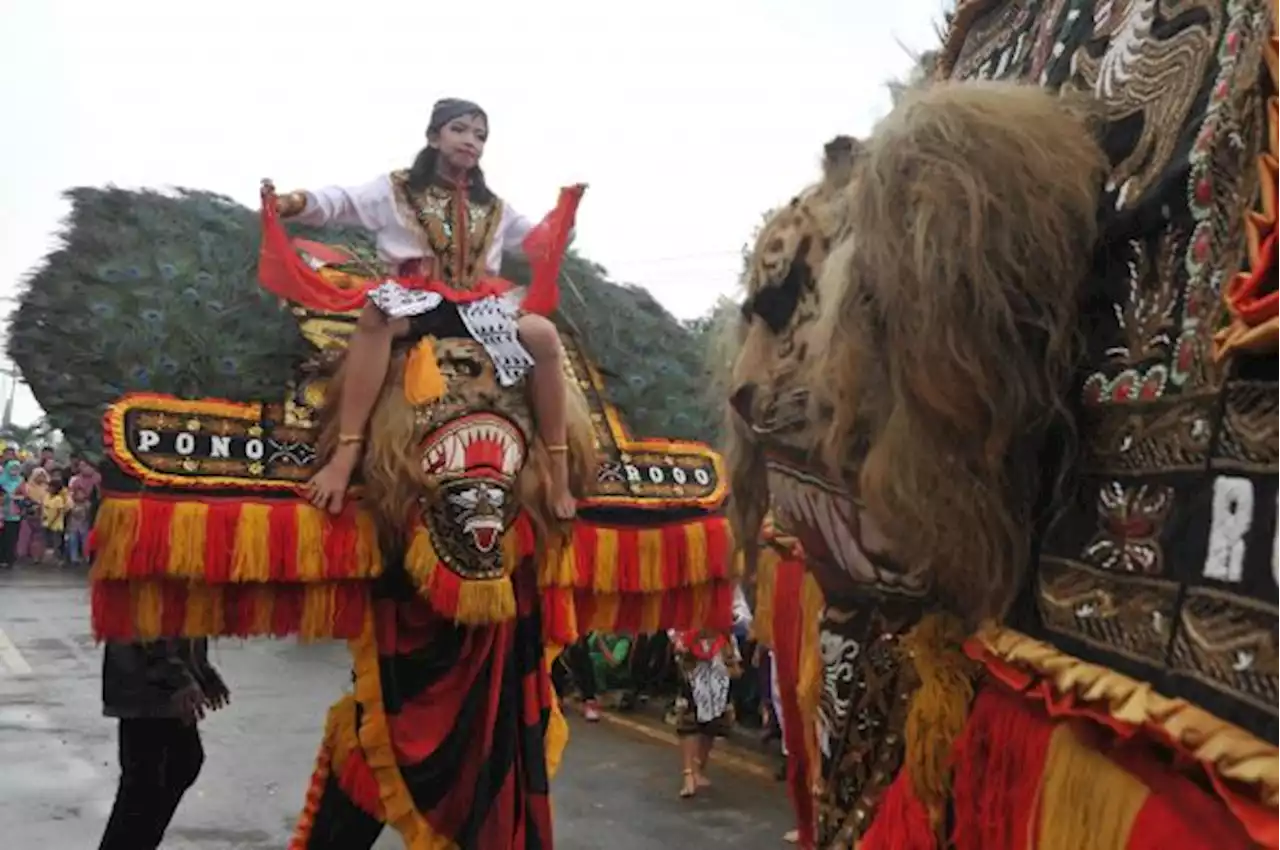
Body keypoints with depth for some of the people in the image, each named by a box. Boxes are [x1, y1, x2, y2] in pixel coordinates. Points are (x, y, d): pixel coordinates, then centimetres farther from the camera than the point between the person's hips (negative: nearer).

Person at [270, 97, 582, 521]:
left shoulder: (493, 209, 22)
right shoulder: (397, 190, 9)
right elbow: (342, 203, -2)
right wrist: (298, 202, -22)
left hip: (478, 310, 3)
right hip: (416, 304, -3)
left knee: (543, 333, -26)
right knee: (377, 309, -39)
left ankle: (557, 465, -18)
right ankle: (347, 451, -42)